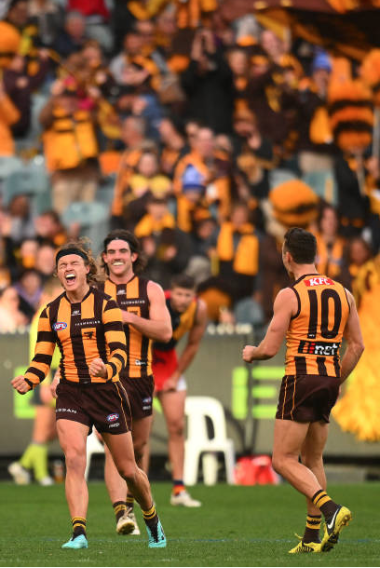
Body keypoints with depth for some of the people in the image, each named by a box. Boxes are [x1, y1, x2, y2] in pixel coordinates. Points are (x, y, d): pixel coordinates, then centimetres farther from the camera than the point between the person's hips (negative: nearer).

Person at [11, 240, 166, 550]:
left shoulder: (105, 305, -7)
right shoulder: (51, 312, 5)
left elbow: (119, 352, -16)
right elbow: (42, 358, 7)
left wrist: (107, 369, -38)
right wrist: (28, 381, -14)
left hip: (106, 392, -2)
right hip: (70, 394, 2)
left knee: (127, 470, 8)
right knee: (74, 459, -21)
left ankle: (153, 521, 35)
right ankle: (79, 533, -24)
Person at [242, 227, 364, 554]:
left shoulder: (290, 295, -9)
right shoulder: (342, 293, 9)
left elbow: (270, 348, -10)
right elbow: (357, 345, 10)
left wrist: (251, 353, 12)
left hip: (301, 379, -7)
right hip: (330, 380, 7)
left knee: (284, 460, -4)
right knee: (313, 459, 15)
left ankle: (331, 509, -24)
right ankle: (312, 538, 11)